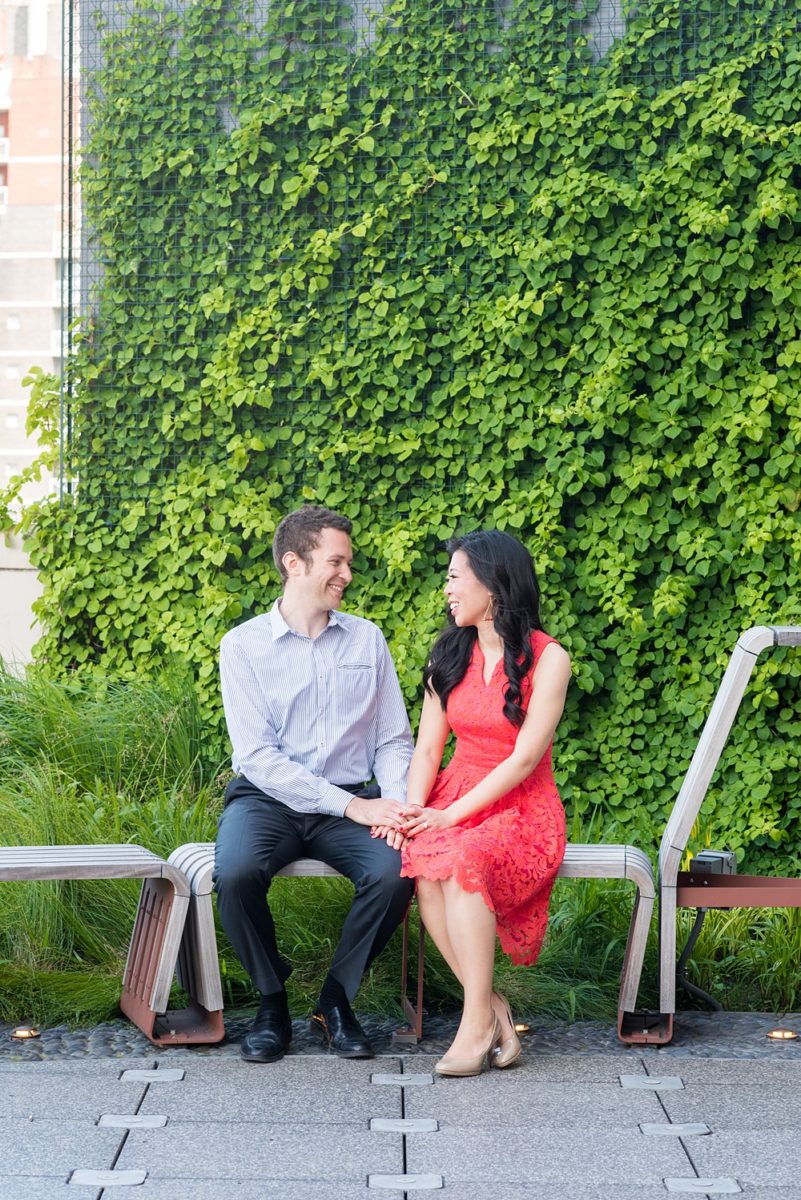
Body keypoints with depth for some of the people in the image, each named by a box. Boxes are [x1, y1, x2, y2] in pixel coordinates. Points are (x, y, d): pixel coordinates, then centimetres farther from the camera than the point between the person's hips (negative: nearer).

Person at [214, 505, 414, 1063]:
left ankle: (336, 1000, -6)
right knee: (236, 874, -34)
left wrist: (396, 805, -13)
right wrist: (351, 805, -18)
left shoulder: (366, 639, 9)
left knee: (397, 871, -30)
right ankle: (273, 1001, -8)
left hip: (352, 802, 2)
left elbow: (394, 741, 9)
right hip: (267, 799, -2)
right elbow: (259, 755, -10)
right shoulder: (244, 645, -1)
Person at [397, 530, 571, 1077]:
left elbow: (524, 759, -12)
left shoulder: (547, 658, -5)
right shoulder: (451, 654, 13)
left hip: (522, 807, -4)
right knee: (424, 864, -31)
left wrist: (451, 815, -18)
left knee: (462, 860, -37)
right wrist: (414, 810, -11)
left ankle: (477, 1023, -29)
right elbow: (428, 748, 8)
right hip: (454, 799, 4)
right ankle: (494, 1012, -24)